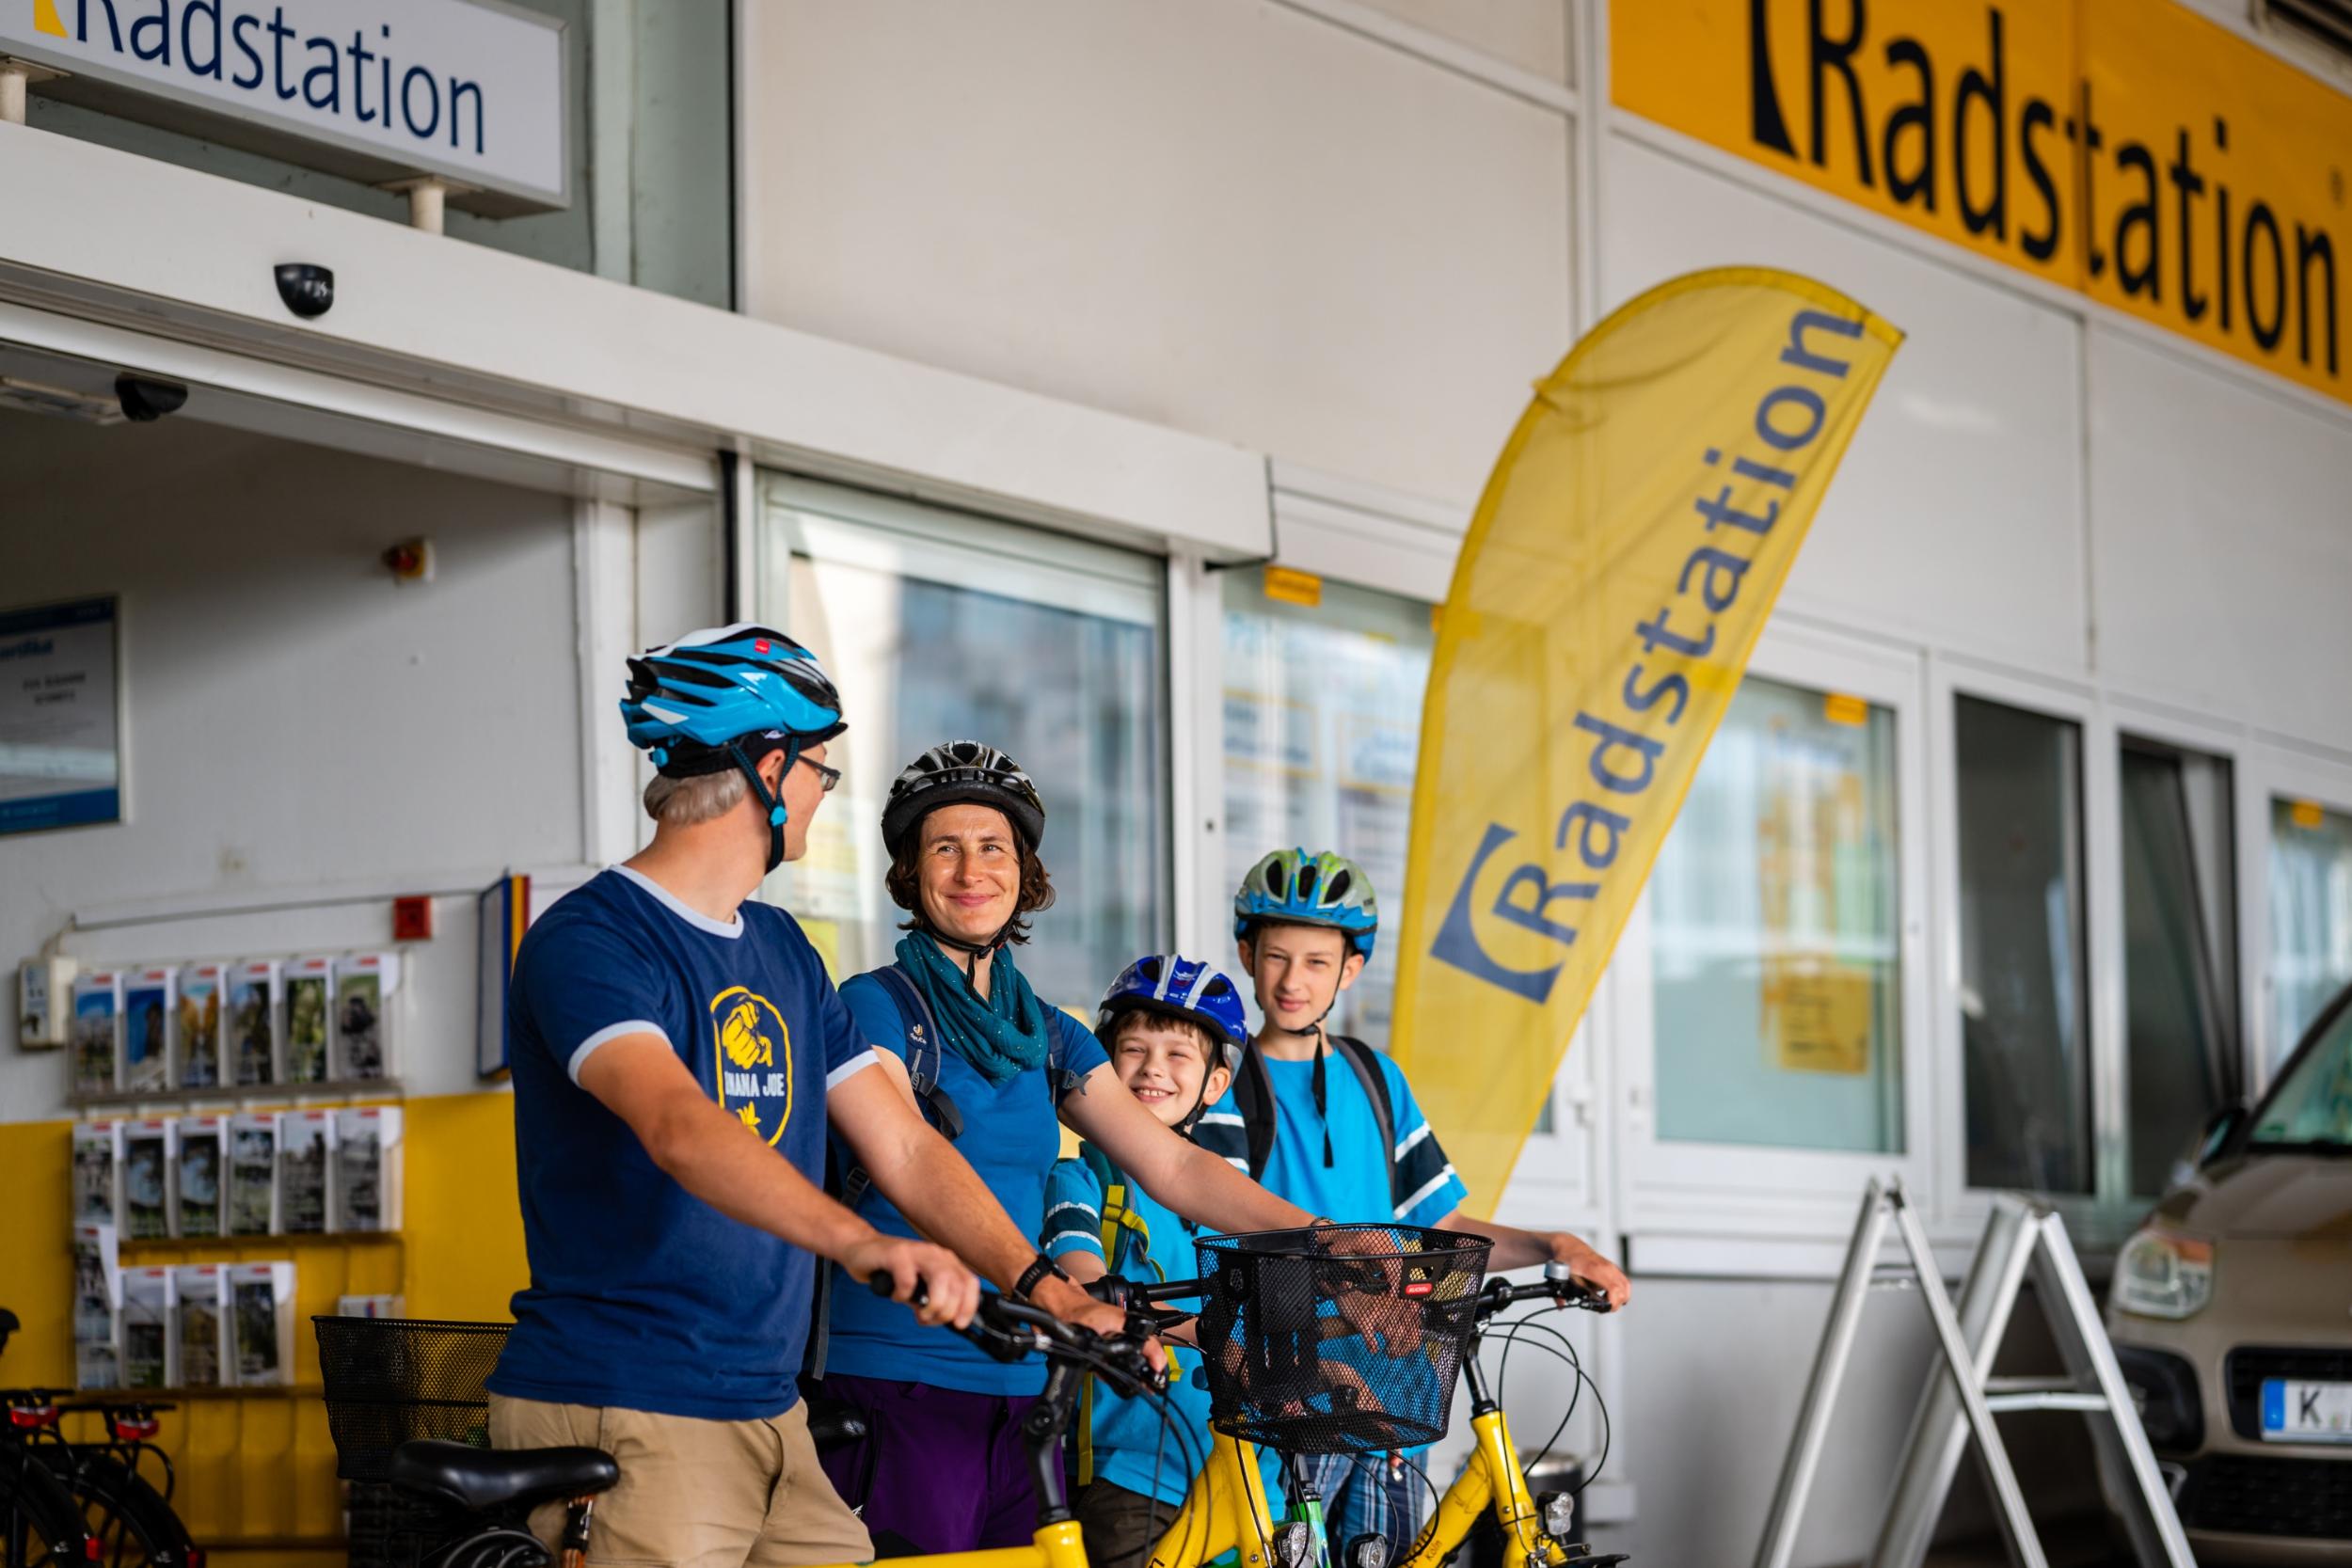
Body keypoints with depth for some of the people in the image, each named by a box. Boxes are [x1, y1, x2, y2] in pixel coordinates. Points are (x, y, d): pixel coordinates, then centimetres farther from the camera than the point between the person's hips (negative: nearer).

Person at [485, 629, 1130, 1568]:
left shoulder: (783, 952, 15)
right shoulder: (589, 942, -12)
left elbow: (905, 1148, 9)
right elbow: (680, 1128, -30)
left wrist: (1040, 1284, -6)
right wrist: (859, 1243, -45)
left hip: (767, 1413, 8)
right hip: (620, 1420, -8)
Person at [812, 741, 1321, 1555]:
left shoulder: (1051, 1037, 15)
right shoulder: (876, 1006, -4)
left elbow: (1174, 1166, 10)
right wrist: (1053, 1289, -32)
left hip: (1015, 1382, 6)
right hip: (897, 1375, -6)